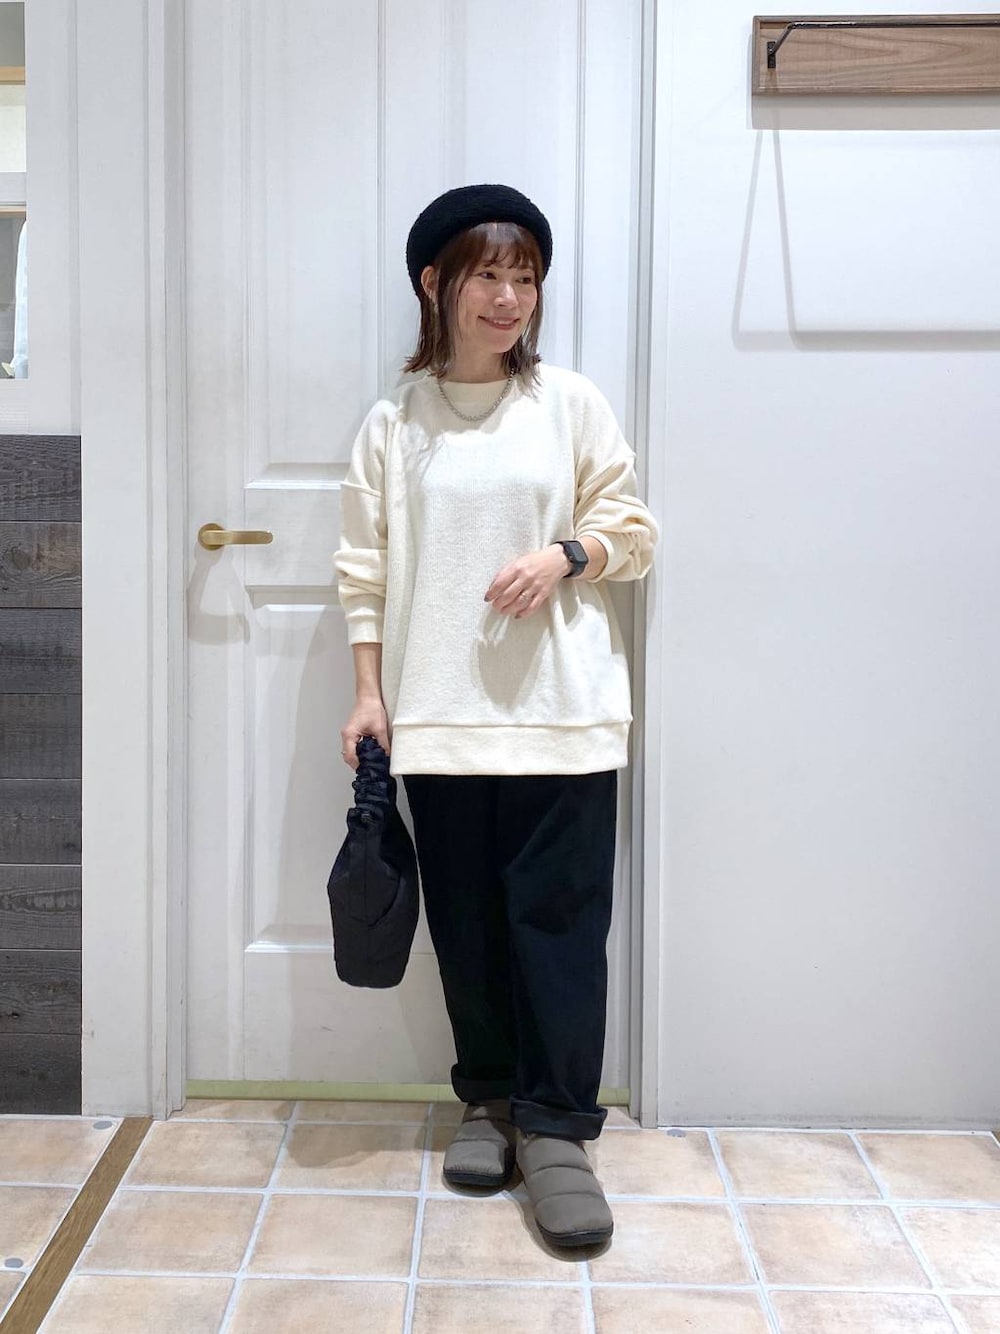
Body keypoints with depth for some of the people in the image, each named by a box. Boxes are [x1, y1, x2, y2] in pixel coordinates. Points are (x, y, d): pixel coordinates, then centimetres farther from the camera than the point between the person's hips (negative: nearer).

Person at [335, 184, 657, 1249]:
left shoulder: (570, 403, 5)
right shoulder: (394, 421, 7)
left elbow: (632, 528, 7)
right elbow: (367, 567, 6)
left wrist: (565, 555, -12)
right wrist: (369, 692, 0)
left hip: (560, 709, -1)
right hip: (440, 712, 1)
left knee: (560, 912, -1)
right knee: (466, 917, 9)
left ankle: (555, 1125, 11)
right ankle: (490, 1097, 26)